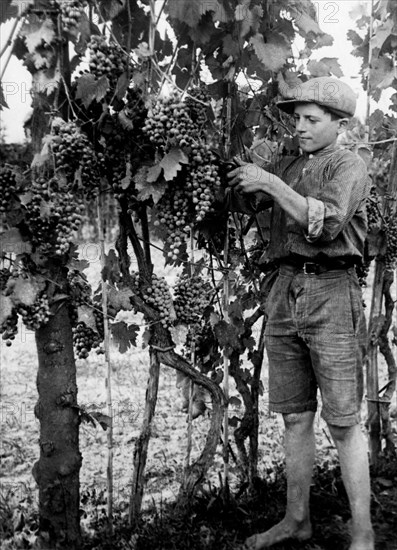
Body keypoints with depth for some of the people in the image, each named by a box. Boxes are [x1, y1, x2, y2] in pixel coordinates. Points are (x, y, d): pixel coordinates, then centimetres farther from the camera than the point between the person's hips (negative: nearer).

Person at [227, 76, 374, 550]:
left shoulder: (348, 166, 1)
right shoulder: (288, 167, 19)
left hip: (330, 293, -5)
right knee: (295, 416, 10)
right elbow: (245, 200, 11)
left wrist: (271, 184, -16)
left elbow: (327, 223, -16)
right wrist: (243, 181, -8)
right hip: (285, 292, 6)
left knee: (342, 421, -2)